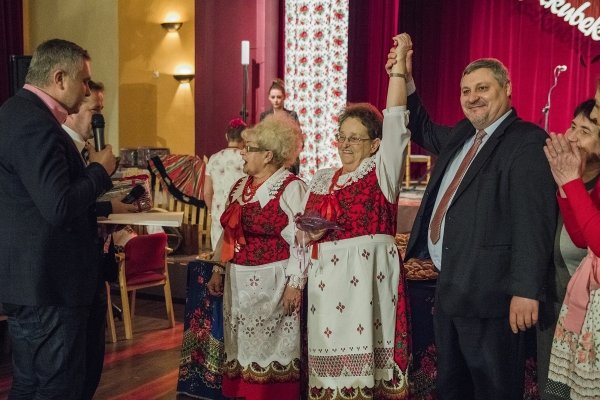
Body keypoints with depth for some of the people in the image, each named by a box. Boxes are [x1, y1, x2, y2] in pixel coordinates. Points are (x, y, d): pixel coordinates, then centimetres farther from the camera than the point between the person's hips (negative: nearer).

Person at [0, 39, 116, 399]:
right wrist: (100, 170, -13)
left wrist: (90, 171, 10)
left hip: (31, 278, 11)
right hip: (49, 285, -11)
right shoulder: (35, 125, -20)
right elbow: (59, 207, -27)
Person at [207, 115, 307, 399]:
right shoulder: (240, 187, 13)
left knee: (270, 348, 3)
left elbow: (301, 241, -15)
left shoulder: (291, 187, -10)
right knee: (242, 347, 14)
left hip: (271, 284, -7)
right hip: (238, 283, 7)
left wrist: (295, 284, -20)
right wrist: (218, 270, 18)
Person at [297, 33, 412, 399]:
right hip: (327, 275, 4)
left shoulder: (381, 171, 1)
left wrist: (400, 63, -10)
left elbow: (395, 120, -9)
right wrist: (310, 232, -5)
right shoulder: (322, 179, 14)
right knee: (332, 347, 7)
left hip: (369, 273, -4)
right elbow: (304, 234, 18)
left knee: (367, 348, -4)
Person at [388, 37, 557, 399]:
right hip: (450, 286, 9)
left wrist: (526, 290, -26)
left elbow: (533, 222, -22)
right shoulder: (461, 135, 12)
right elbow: (423, 131, 32)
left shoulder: (527, 142, -15)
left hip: (489, 291, -9)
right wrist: (405, 82, 17)